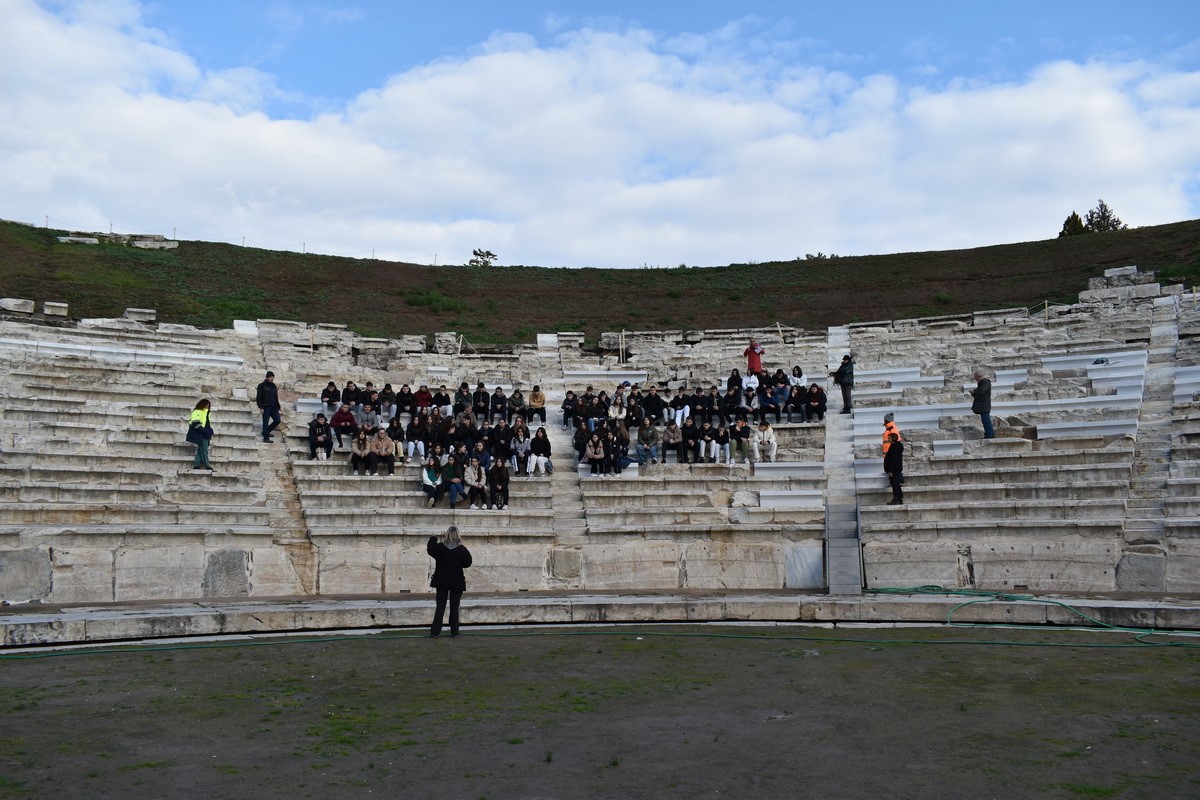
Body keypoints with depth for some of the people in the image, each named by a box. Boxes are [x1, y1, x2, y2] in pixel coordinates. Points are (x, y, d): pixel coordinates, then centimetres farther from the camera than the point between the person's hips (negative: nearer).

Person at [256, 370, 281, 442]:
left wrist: (278, 407, 14)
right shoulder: (262, 386, -1)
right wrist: (261, 407, -14)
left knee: (277, 420, 0)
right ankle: (266, 438, -2)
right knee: (266, 422, -5)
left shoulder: (274, 386, 17)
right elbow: (259, 397, -6)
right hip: (266, 407, -6)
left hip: (274, 407, 6)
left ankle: (267, 431, 19)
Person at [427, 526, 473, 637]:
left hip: (441, 581, 1)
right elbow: (467, 563, -7)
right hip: (457, 582, -1)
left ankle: (435, 632, 4)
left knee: (440, 607, 7)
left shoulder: (439, 547, -7)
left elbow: (429, 550, 12)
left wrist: (433, 539, 23)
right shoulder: (461, 549, -11)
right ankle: (454, 632, 9)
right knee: (454, 608, 7)